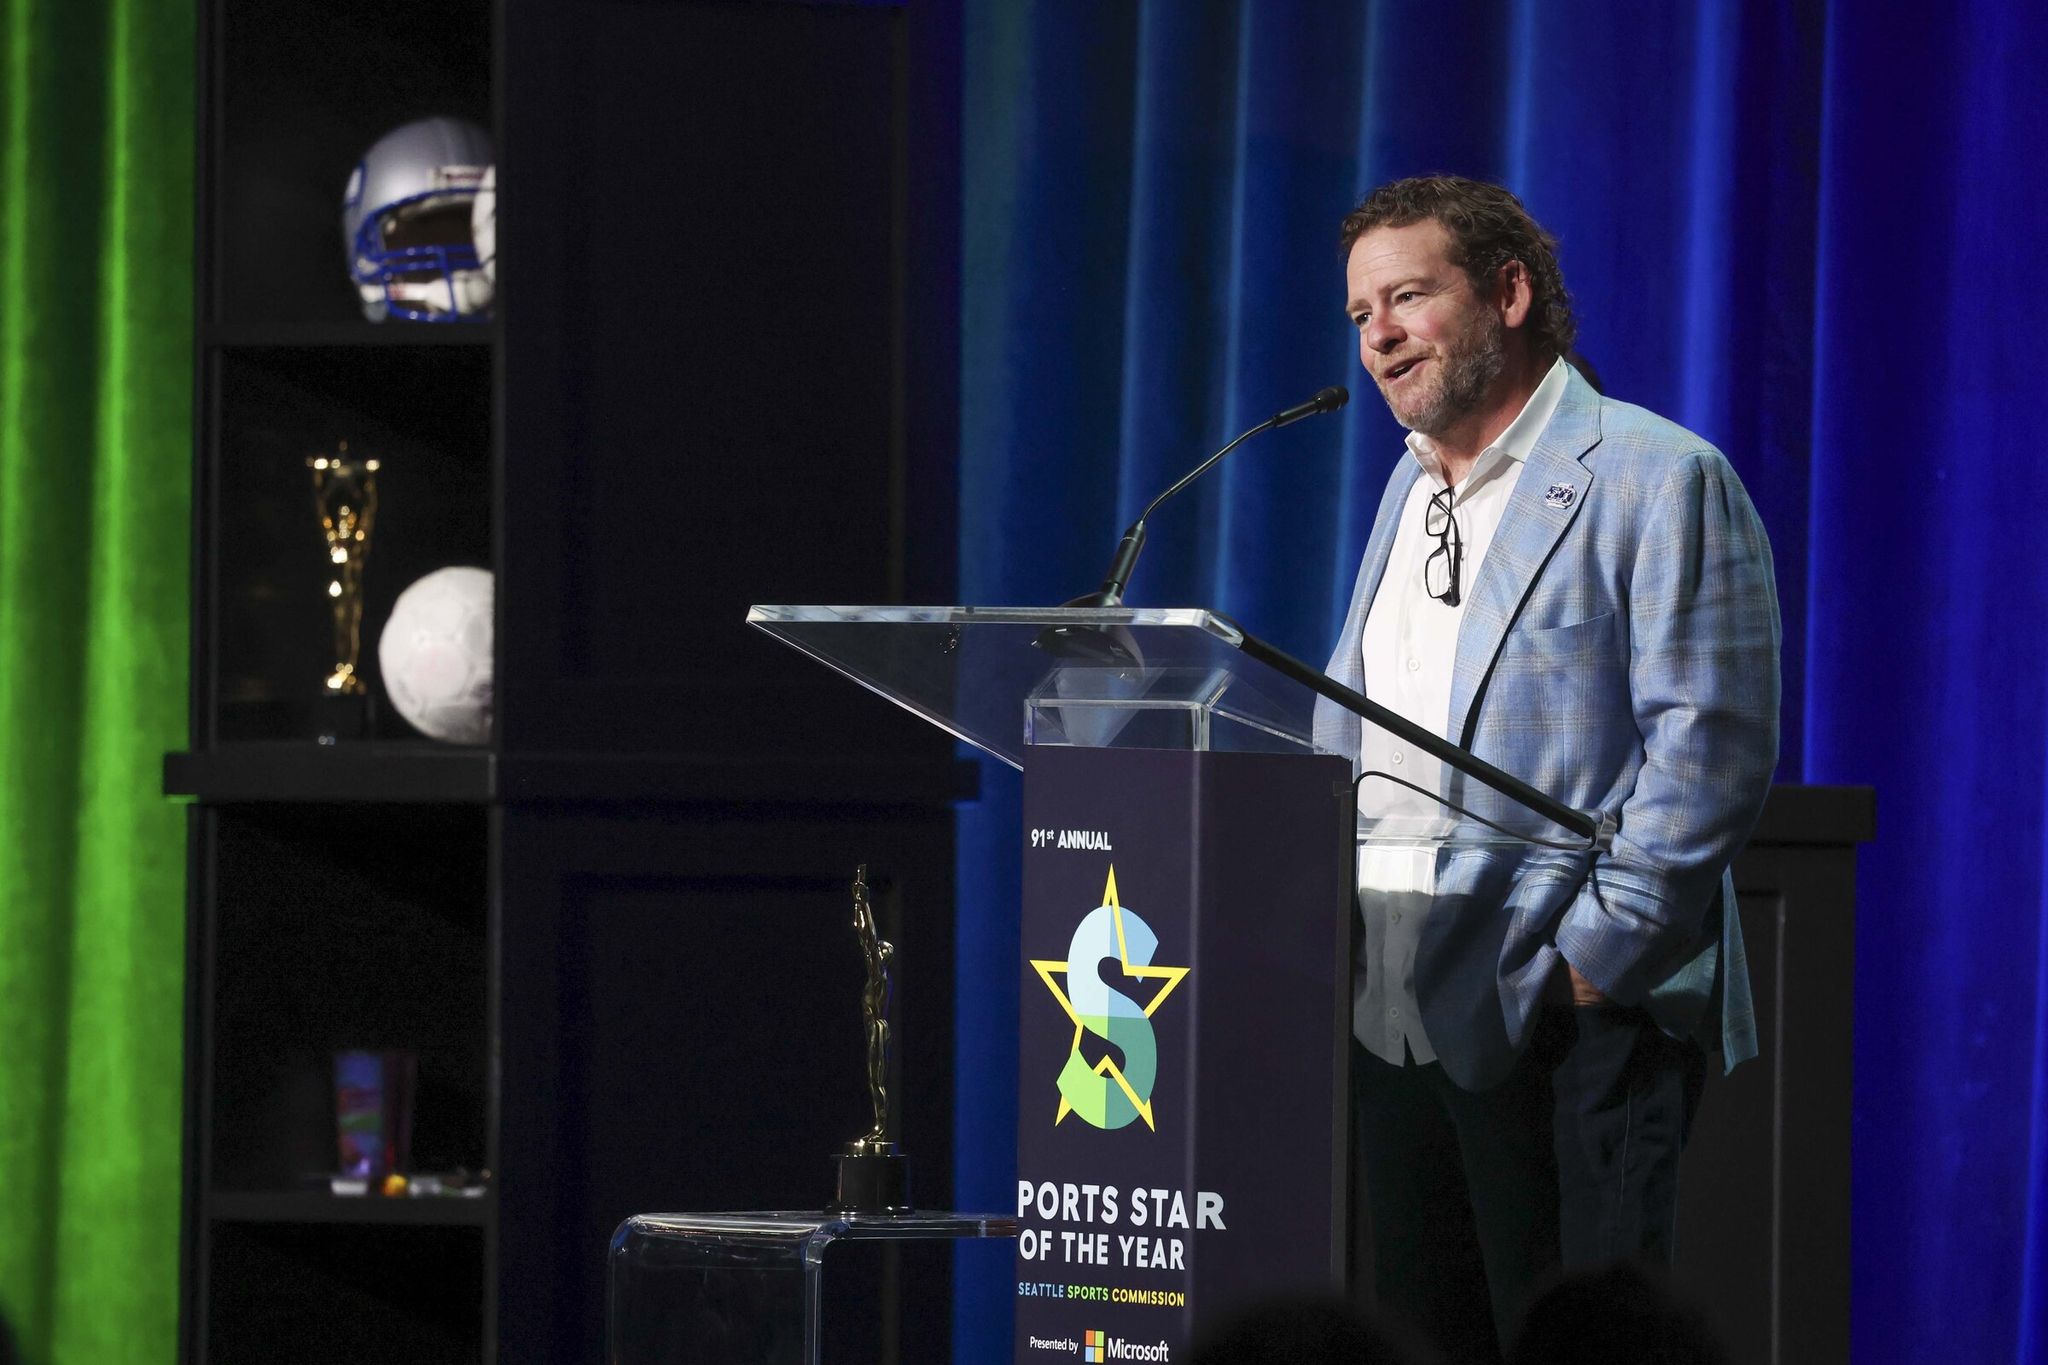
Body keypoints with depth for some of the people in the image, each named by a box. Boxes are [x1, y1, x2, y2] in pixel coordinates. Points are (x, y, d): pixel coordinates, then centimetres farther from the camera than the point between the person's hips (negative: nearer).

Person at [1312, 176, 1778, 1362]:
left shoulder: (1660, 479, -7)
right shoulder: (1415, 484, 19)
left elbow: (1710, 752, -14)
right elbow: (1347, 726, 27)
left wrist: (1590, 962, -17)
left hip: (1568, 1028, -8)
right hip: (1397, 1018, 8)